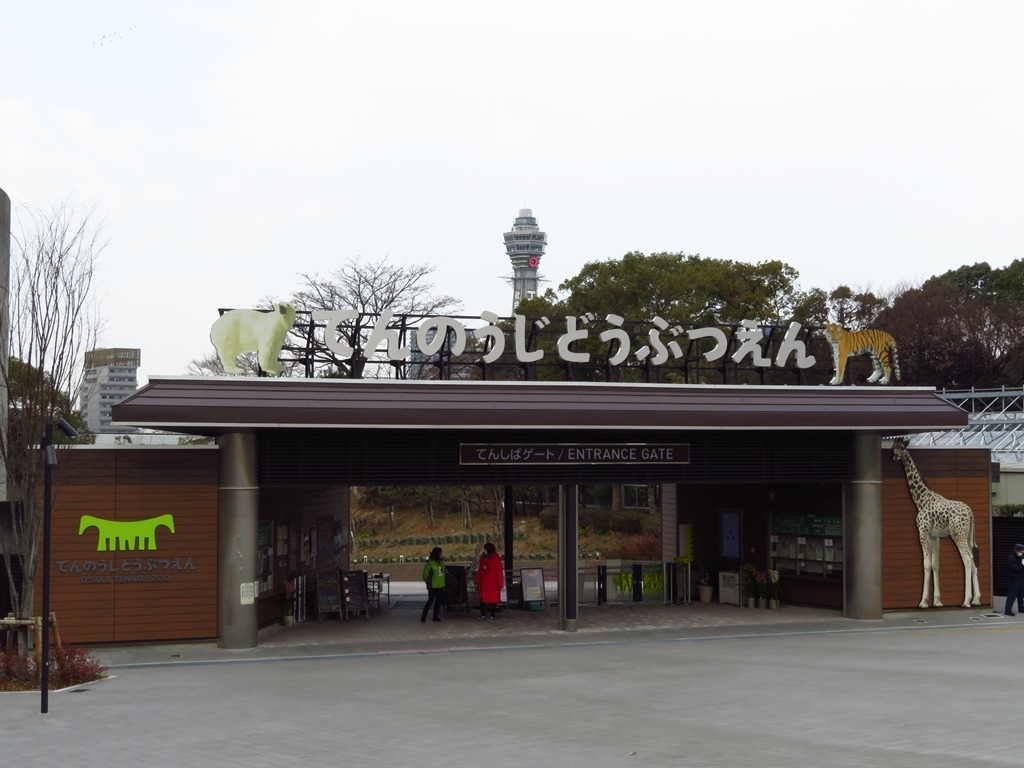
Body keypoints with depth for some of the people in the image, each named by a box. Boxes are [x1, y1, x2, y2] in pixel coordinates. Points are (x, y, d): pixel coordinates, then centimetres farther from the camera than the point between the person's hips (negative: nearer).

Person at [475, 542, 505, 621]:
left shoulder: (496, 558, -10)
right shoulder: (483, 558, 7)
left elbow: (499, 572, -10)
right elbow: (480, 570, 12)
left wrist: (499, 584, -13)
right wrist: (478, 582, 11)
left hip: (493, 583, -5)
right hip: (484, 582, 5)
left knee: (493, 599, 2)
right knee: (482, 599, 3)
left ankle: (492, 616, 10)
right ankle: (483, 615, 11)